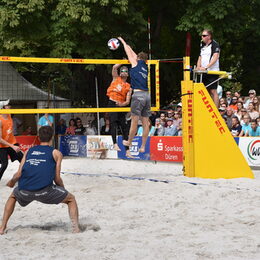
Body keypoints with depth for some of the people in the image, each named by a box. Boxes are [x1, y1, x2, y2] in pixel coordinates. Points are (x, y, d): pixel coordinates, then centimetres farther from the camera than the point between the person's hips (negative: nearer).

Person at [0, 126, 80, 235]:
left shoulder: (29, 151, 22)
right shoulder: (56, 153, 13)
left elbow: (18, 175, 16)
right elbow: (57, 179, 9)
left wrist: (11, 182, 38)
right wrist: (63, 188, 30)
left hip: (24, 191, 3)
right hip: (44, 191, -3)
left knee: (13, 197, 38)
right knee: (71, 199, 19)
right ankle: (76, 228, 3)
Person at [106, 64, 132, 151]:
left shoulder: (128, 87, 11)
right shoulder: (116, 79, 13)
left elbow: (127, 101, 1)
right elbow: (114, 67, -3)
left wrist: (122, 104, -19)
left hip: (121, 105, 2)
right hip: (112, 104, -2)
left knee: (124, 126, 2)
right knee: (113, 123, -18)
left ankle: (127, 149, 4)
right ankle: (115, 143, -26)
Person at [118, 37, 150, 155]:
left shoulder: (136, 63, 4)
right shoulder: (145, 67, 19)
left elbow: (129, 53, 18)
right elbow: (134, 55, 34)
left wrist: (123, 42, 34)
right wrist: (128, 47, 48)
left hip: (138, 94, -6)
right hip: (147, 95, 6)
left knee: (134, 120, -1)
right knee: (145, 122, 4)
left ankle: (129, 142, 9)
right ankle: (143, 146, 6)